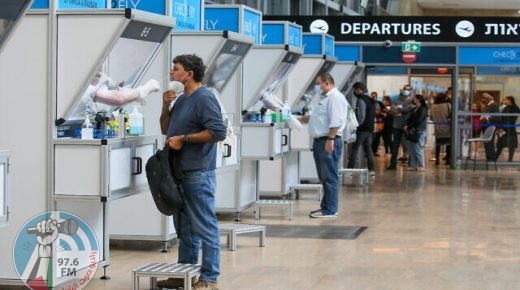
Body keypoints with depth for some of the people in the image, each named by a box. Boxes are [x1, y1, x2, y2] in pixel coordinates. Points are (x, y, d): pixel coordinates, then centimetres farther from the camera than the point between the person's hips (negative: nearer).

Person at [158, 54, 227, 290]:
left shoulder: (204, 98, -12)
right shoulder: (181, 99, 17)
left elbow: (218, 132, -21)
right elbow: (166, 129, 24)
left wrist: (183, 139, -18)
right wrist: (165, 107, 7)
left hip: (198, 173, -10)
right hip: (179, 172, 10)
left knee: (204, 226, -5)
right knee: (184, 226, 16)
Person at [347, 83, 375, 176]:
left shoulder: (361, 100, -13)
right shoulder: (370, 100, 15)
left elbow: (361, 116, -20)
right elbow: (373, 114, 20)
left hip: (362, 129, -9)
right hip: (370, 128, 9)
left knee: (355, 148, -7)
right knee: (368, 148, 10)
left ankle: (350, 168, -11)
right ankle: (371, 169, 8)